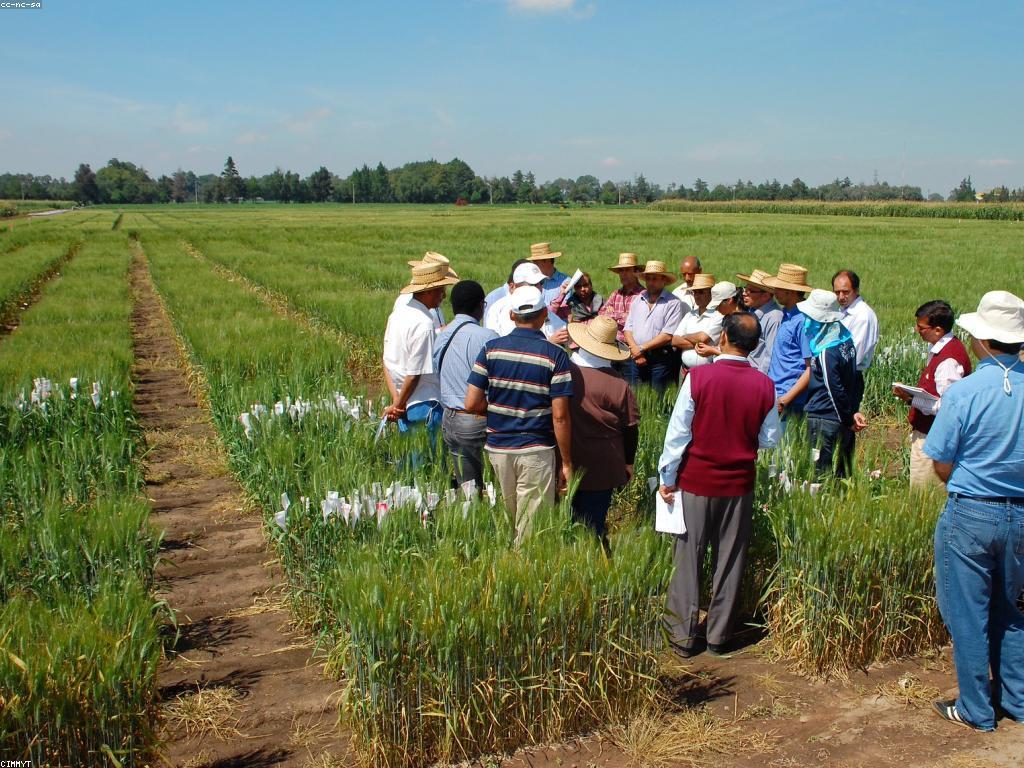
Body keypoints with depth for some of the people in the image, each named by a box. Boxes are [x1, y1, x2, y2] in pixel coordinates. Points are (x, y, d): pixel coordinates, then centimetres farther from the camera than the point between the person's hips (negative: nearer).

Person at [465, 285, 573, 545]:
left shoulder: (491, 349, -2)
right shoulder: (555, 355, -10)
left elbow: (472, 404, -5)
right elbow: (560, 416, -12)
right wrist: (567, 463, -3)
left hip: (497, 448, 3)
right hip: (536, 452, -3)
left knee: (510, 522, 18)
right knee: (531, 532, 5)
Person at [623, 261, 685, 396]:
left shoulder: (673, 303, -4)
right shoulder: (638, 300, 14)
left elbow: (667, 335, -12)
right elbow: (628, 329, 9)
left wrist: (641, 348, -10)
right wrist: (635, 350, -7)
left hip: (660, 359, -4)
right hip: (637, 359, 5)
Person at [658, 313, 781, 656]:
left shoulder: (698, 377, -14)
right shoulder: (765, 386, -7)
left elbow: (678, 432, -11)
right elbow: (769, 440, 2)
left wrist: (667, 478, -2)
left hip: (696, 481, -2)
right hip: (739, 485, 2)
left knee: (688, 557, 9)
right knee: (730, 560, 13)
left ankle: (683, 634, 15)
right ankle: (719, 634, 22)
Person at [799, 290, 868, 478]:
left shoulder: (826, 352, -20)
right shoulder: (846, 340, 7)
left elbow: (835, 390, -16)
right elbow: (854, 381, 11)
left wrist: (849, 419, -6)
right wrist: (853, 411, 10)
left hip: (824, 421, -9)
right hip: (841, 421, 9)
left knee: (820, 475, -2)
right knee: (841, 476, 14)